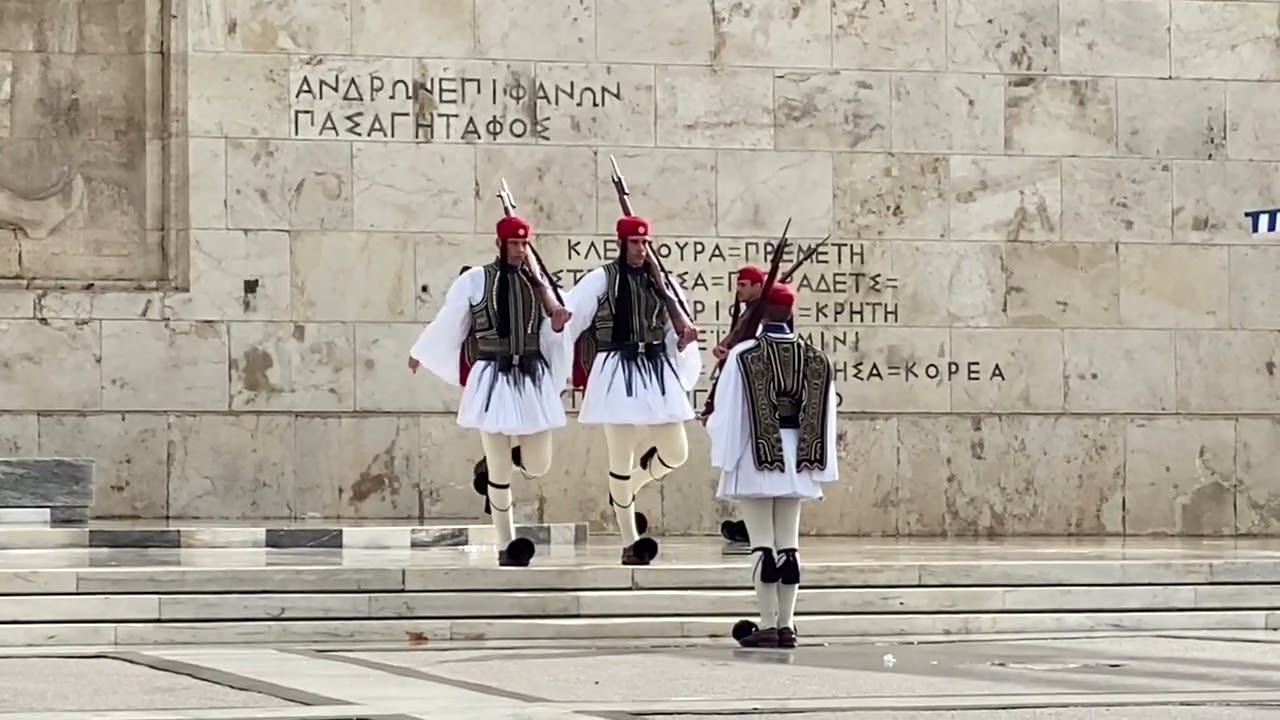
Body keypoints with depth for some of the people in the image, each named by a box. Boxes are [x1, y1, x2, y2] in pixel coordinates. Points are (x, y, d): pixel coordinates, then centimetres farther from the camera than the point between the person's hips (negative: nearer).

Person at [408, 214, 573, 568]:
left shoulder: (537, 281, 8)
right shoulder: (474, 280, -3)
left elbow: (550, 336, 13)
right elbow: (447, 323, 10)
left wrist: (558, 324, -10)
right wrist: (420, 353, 19)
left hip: (534, 377, 3)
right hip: (493, 378, -3)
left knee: (537, 465, 2)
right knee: (500, 471, 0)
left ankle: (497, 468, 37)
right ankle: (506, 546, 12)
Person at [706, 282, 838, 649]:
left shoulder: (744, 355, -10)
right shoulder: (815, 359, 4)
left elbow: (728, 412, -8)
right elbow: (824, 418, 6)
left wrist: (710, 422, 10)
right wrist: (821, 465, 12)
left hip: (755, 458, -4)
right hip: (795, 461, 4)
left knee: (763, 546, -2)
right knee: (788, 546, 7)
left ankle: (767, 625, -5)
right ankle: (786, 625, 7)